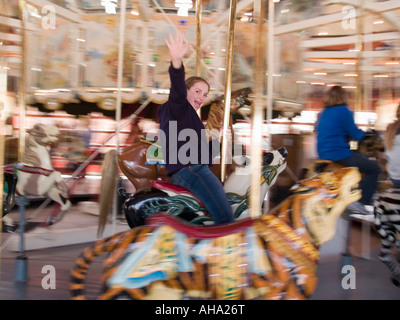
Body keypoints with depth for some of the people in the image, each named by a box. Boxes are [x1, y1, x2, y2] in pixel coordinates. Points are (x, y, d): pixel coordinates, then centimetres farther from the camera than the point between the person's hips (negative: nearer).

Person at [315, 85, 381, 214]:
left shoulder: (323, 113, 13)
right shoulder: (344, 111, -11)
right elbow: (356, 135, -11)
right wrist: (362, 133, 13)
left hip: (323, 155, 9)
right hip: (339, 154, -9)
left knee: (362, 158, 28)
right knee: (374, 168, -1)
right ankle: (360, 202, -12)